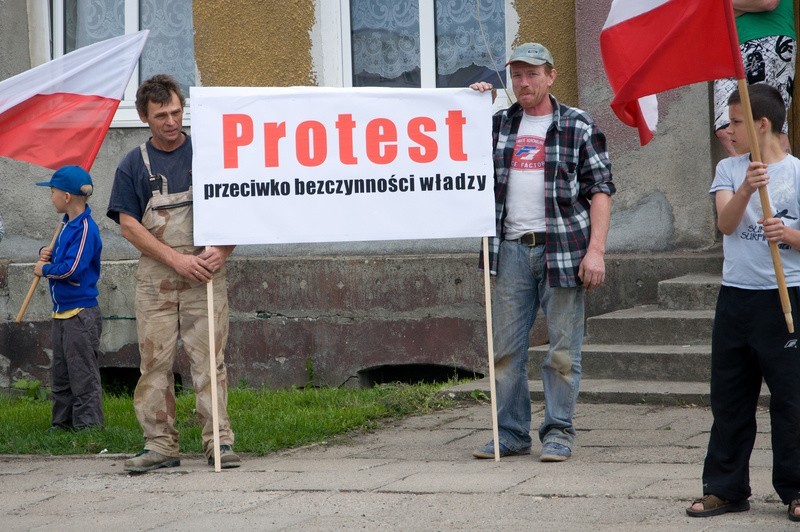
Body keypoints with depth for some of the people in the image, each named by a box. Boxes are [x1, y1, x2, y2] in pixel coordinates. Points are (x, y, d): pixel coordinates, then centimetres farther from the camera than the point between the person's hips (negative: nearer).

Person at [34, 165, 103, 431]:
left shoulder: (85, 229, -17)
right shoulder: (68, 224, 13)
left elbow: (71, 268, -24)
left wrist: (45, 269, -9)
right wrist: (47, 254, 2)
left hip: (80, 314, -10)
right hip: (61, 313, 10)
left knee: (83, 374, -4)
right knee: (61, 372, 15)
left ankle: (88, 424, 0)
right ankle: (62, 423, 22)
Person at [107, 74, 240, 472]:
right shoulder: (134, 165, 7)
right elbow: (128, 224, 1)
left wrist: (222, 251, -11)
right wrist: (176, 259, -10)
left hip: (205, 274, -1)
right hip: (155, 278, 1)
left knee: (210, 358, -4)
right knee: (155, 361, 1)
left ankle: (220, 441, -2)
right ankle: (160, 445, 6)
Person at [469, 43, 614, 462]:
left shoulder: (579, 126, 3)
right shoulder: (498, 125, 14)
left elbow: (600, 189, 0)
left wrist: (596, 249, -10)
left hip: (563, 250, -3)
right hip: (510, 250, 4)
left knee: (563, 350, 0)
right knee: (505, 348, 5)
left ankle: (558, 433, 8)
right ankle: (510, 433, 14)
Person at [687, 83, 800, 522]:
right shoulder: (729, 169, 7)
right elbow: (725, 224, -10)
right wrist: (745, 190, -28)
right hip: (735, 295, 4)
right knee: (728, 396, 8)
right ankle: (724, 488, 16)